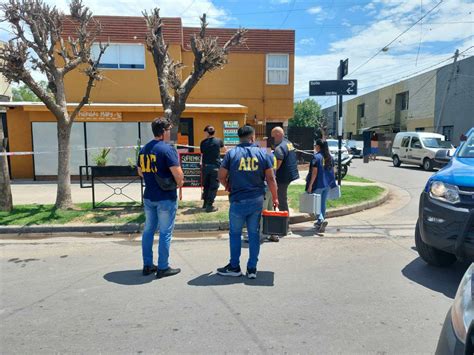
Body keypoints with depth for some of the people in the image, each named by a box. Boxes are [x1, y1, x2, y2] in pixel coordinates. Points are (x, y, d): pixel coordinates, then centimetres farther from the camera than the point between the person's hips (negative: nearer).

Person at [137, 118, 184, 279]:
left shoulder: (144, 149, 8)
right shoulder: (167, 149, -15)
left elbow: (140, 172, 19)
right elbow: (178, 174, -21)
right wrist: (179, 183, -2)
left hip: (149, 196, 7)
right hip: (166, 198, -7)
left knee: (148, 230, 15)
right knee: (165, 232, 3)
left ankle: (147, 265, 24)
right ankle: (163, 268, 12)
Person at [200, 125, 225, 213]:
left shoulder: (203, 142, -1)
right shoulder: (218, 141, -2)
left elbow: (202, 153, 5)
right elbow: (222, 147, 19)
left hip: (205, 166, 3)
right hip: (215, 166, -3)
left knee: (206, 185, 16)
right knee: (213, 186, 2)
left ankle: (205, 203, 27)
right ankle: (209, 205, 1)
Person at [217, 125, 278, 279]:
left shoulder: (231, 153, -4)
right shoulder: (263, 153, 0)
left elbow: (221, 176, -2)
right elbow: (270, 178, 0)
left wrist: (228, 186, 18)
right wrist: (275, 198, 10)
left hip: (238, 200, -2)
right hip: (257, 200, 2)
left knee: (235, 234, 12)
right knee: (254, 234, 11)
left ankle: (234, 267, 23)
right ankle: (252, 269, 19)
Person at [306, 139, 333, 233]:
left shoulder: (316, 157, -14)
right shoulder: (330, 157, 8)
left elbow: (314, 172, -17)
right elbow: (332, 171, 13)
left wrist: (310, 185, -14)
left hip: (318, 184, -7)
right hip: (327, 184, 7)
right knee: (323, 203, 16)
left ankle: (321, 219, -17)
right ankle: (320, 222, 27)